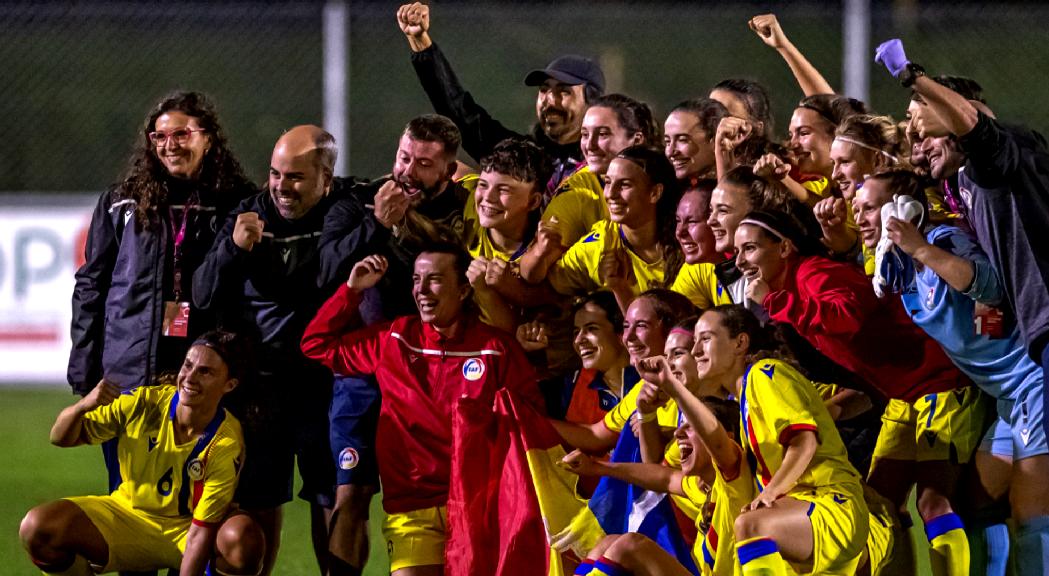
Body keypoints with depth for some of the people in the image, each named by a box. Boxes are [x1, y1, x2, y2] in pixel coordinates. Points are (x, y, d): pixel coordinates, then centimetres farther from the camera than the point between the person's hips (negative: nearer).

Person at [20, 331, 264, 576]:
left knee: (245, 541, -36)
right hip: (128, 515, 2)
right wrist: (82, 406, -29)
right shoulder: (143, 403, -15)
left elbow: (200, 531, -22)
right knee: (37, 529, -23)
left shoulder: (227, 445, -22)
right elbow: (61, 438, -6)